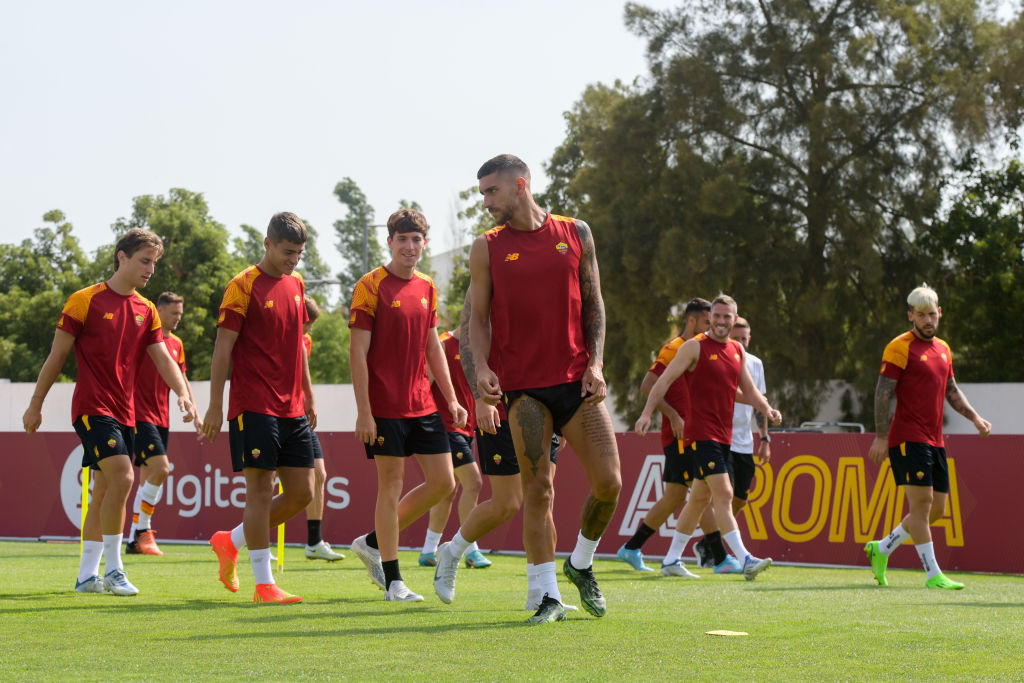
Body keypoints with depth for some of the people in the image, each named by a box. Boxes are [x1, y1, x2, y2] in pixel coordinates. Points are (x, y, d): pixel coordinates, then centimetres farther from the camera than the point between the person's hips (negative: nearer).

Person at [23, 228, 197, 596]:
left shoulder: (146, 310, 11)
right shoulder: (85, 301, -6)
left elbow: (163, 358, 6)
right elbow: (57, 355, -2)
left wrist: (182, 393, -13)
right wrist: (35, 404, 2)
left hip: (125, 412, 7)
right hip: (92, 407, -7)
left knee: (105, 490, 9)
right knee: (122, 477, -21)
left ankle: (86, 576, 15)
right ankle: (113, 569, -14)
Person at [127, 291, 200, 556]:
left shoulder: (176, 344, 14)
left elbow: (182, 380, 21)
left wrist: (195, 414, 15)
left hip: (161, 418, 7)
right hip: (140, 414, -7)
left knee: (149, 476, 6)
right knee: (160, 469, -19)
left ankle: (135, 540, 10)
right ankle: (142, 531, -10)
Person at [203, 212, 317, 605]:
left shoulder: (295, 284, 14)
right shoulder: (244, 286, -7)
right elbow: (223, 347, -8)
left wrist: (308, 397, 22)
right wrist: (215, 406, -11)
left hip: (292, 408, 7)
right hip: (254, 406, -7)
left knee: (302, 491, 4)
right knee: (260, 489, -7)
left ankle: (231, 542, 21)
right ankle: (264, 584, -4)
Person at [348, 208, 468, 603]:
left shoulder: (426, 288, 12)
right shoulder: (370, 286, -7)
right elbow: (358, 352, -10)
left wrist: (451, 399, 13)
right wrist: (363, 411, -15)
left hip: (423, 405, 7)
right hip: (385, 407, -7)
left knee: (443, 483, 4)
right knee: (391, 485, -3)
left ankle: (373, 543, 19)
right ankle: (393, 581, 4)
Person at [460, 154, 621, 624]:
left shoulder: (575, 233, 9)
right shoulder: (487, 248, 7)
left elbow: (593, 303, 11)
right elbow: (479, 317, 7)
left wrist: (595, 364, -1)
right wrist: (480, 369, -10)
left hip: (577, 379, 1)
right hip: (523, 386, -1)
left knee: (608, 482, -6)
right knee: (537, 491, -5)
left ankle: (580, 564, 20)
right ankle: (550, 597, 2)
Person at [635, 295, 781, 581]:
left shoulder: (737, 350, 15)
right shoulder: (695, 347, -5)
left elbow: (749, 390, 20)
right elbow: (665, 379, -8)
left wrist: (767, 409, 1)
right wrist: (647, 412, -18)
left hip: (723, 436, 8)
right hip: (701, 433, -8)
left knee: (700, 498, 12)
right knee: (723, 494, -15)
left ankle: (671, 560, 21)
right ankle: (745, 560, -22)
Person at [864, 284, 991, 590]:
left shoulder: (943, 349, 17)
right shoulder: (900, 348, -7)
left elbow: (952, 390, 26)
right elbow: (883, 392, -10)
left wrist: (975, 417, 12)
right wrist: (880, 437, -15)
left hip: (935, 440, 8)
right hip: (908, 437, -8)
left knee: (936, 508, 8)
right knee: (922, 502, -11)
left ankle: (882, 549, 22)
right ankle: (933, 575, -9)